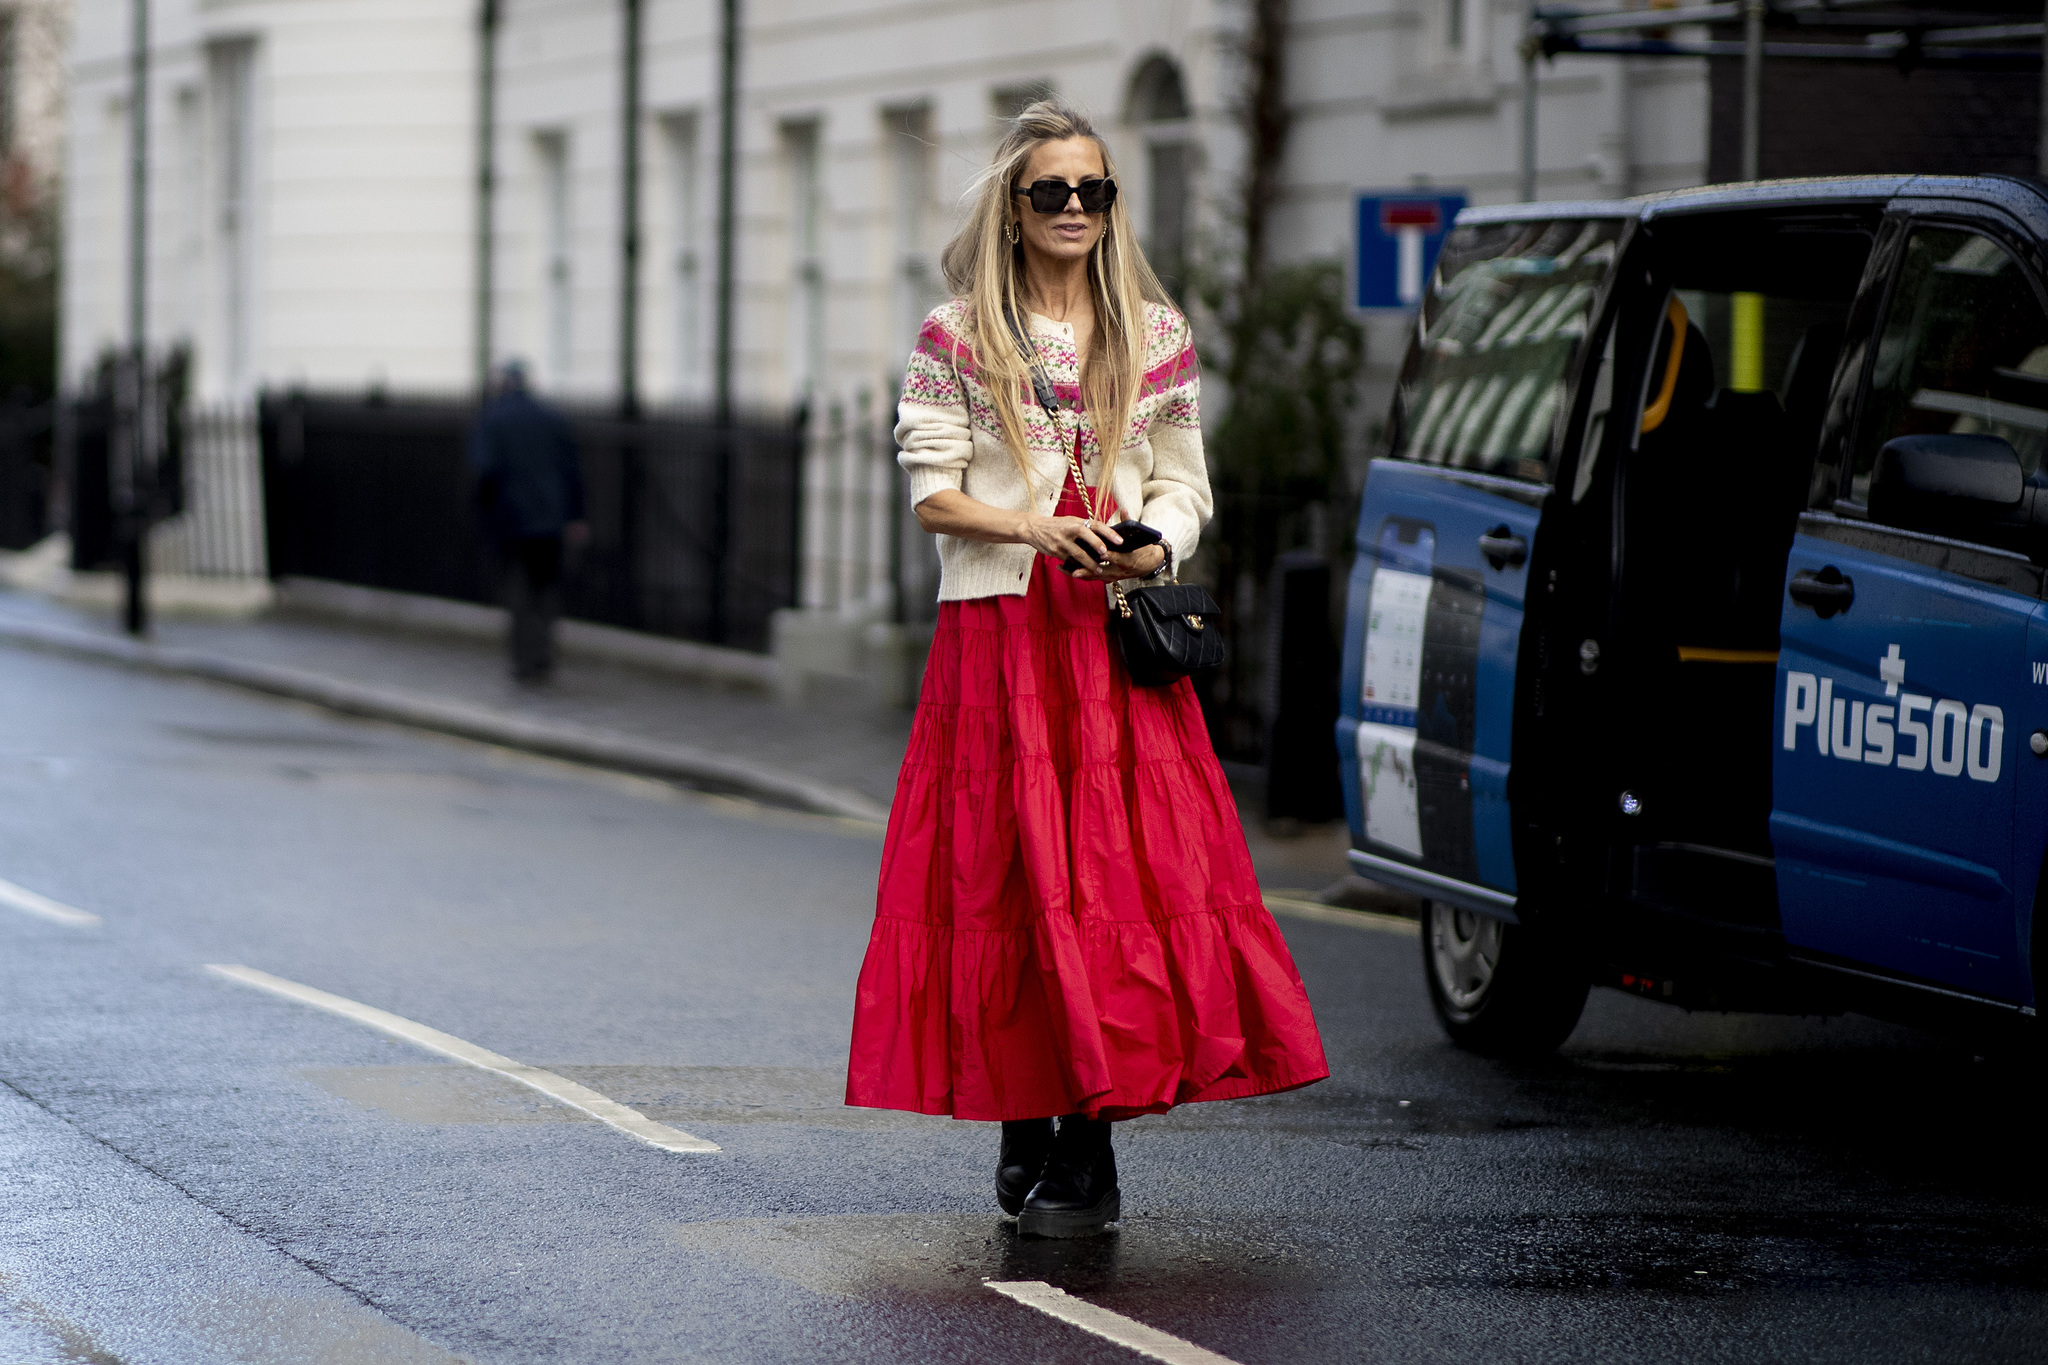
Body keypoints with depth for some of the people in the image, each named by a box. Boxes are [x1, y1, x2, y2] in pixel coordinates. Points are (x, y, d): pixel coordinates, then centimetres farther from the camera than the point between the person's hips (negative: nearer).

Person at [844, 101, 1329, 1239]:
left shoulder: (1158, 335, 11)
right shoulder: (957, 337, 4)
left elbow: (1185, 484, 13)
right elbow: (933, 495, 0)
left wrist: (1153, 548, -9)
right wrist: (1036, 529, -15)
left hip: (1122, 634, 2)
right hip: (996, 634, -1)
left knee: (1124, 869, -5)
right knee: (1005, 874, -3)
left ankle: (1087, 1149, -2)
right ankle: (1024, 1125, 7)